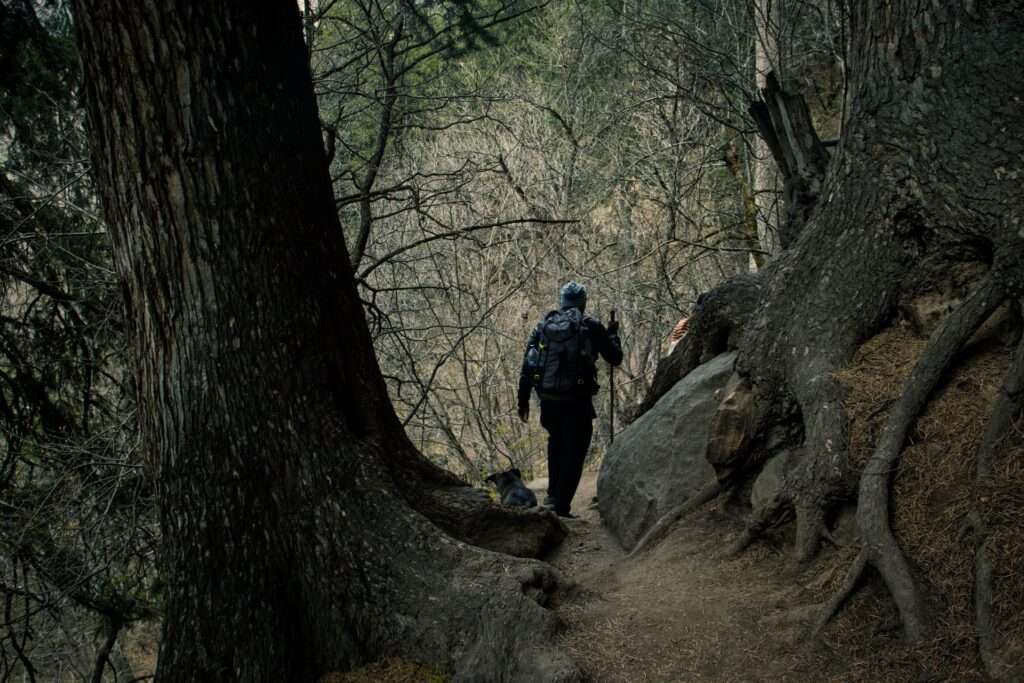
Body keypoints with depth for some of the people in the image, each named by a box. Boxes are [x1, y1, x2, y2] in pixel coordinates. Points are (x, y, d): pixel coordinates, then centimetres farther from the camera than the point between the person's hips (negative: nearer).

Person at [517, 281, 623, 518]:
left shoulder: (544, 325, 9)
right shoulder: (591, 325, -2)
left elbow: (527, 364, 7)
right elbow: (615, 358, 5)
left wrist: (523, 400, 13)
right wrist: (612, 334, 23)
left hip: (548, 398, 4)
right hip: (578, 399, -4)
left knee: (556, 441, 27)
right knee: (573, 451, 4)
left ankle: (553, 495, 29)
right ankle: (562, 505, 0)